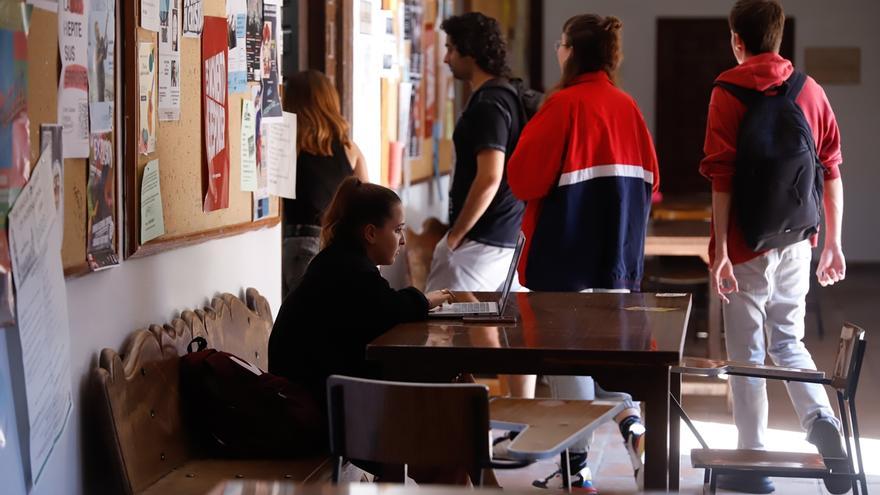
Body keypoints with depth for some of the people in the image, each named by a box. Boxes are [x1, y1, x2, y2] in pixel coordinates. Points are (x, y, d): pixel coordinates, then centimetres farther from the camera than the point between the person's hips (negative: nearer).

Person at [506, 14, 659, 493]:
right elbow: (650, 180, 9)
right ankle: (631, 421, -3)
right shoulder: (627, 107, 4)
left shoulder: (564, 104, -13)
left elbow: (524, 178, -13)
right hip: (619, 254, 5)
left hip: (566, 254, -5)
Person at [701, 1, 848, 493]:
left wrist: (720, 250, -11)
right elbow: (832, 171, 7)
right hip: (797, 241, 4)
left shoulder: (729, 93, -7)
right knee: (788, 339, 17)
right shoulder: (811, 90, 5)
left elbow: (723, 178, -12)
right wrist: (833, 242, 13)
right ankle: (821, 418, -8)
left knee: (747, 349, 4)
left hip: (748, 241, -4)